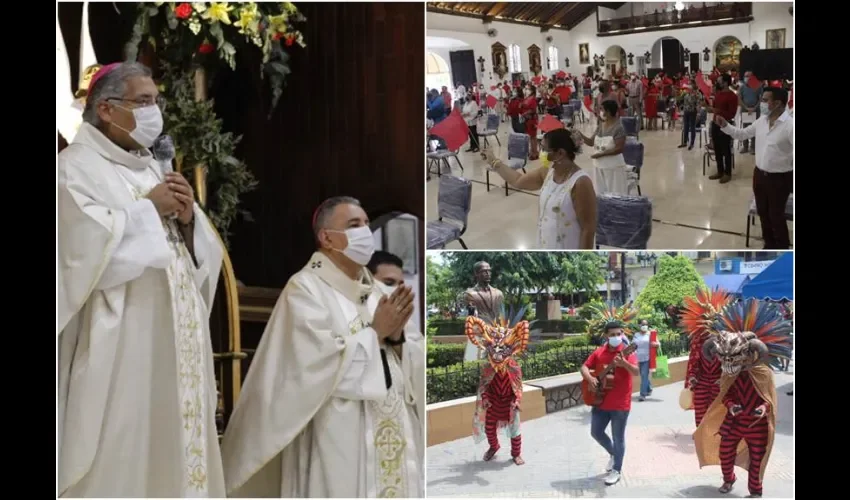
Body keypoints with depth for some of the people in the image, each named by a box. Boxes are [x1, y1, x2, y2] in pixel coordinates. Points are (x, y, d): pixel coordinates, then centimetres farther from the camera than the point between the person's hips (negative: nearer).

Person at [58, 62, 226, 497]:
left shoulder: (156, 170, 19)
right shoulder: (77, 166, -3)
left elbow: (203, 255, 18)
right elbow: (86, 242, -20)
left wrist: (188, 218, -1)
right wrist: (149, 210, -9)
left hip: (173, 343, 8)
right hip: (116, 344, -7)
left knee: (169, 446, 8)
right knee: (115, 458, -7)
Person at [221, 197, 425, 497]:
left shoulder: (379, 292, 15)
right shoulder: (305, 288, -4)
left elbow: (414, 365, 11)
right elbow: (322, 362, -16)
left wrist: (397, 338, -8)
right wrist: (375, 332, -8)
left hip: (394, 438, 7)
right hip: (339, 447, -6)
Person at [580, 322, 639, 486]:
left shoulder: (627, 352, -10)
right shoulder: (599, 352, 4)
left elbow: (636, 372, -23)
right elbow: (584, 367, 7)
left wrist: (624, 363, -43)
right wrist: (589, 378, -15)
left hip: (620, 403, -5)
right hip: (600, 401, 5)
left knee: (618, 438, 3)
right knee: (596, 432, 15)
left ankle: (616, 470, 16)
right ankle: (613, 454, 39)